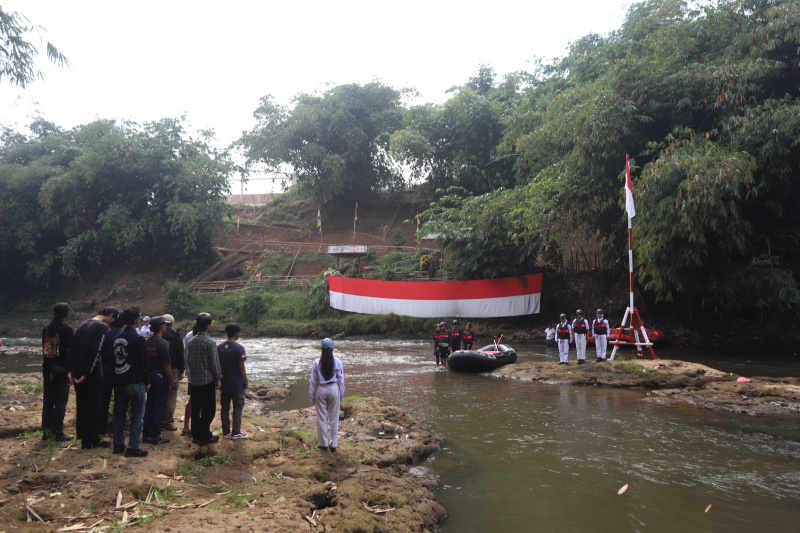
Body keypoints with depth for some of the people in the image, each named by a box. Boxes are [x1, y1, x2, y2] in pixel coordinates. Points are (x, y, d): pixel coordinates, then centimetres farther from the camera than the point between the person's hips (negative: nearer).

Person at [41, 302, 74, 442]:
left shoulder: (46, 329, 8)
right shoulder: (67, 330, -11)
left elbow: (43, 350, 12)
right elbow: (69, 352, -12)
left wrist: (45, 365, 19)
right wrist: (71, 370, -5)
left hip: (47, 369, 6)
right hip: (61, 370, -6)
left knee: (47, 400, 12)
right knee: (61, 401, 0)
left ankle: (46, 432, 18)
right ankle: (58, 433, 2)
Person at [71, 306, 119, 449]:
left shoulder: (83, 324, 14)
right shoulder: (103, 327, -11)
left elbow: (73, 347, 12)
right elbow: (96, 351, -19)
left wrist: (71, 370, 9)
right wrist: (87, 373, -18)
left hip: (78, 373, 8)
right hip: (93, 374, -7)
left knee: (81, 406, 12)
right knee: (96, 407, 3)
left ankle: (85, 441, 18)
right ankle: (95, 440, 10)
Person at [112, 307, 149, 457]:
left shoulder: (117, 338, 9)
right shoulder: (138, 339, -13)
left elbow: (114, 359, 15)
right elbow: (143, 363, -12)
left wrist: (117, 378, 20)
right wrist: (147, 381, -4)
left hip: (119, 381, 8)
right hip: (135, 382, -7)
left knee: (119, 413, 14)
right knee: (137, 415, -1)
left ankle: (118, 445, 21)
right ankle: (133, 447, -1)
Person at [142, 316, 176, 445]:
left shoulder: (147, 342, 5)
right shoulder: (163, 343, -18)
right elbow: (166, 365, -18)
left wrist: (147, 379, 18)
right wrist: (172, 381, -10)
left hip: (149, 376, 8)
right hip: (160, 377, -8)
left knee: (149, 405, 14)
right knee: (158, 406, 0)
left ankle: (146, 434, 20)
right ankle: (154, 436, 4)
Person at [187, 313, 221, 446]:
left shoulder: (191, 341, 5)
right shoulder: (210, 342, -15)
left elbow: (188, 360, 12)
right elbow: (214, 362, -14)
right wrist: (218, 378, -5)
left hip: (194, 380, 7)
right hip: (207, 380, -7)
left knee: (195, 408, 13)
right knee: (208, 409, 2)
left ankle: (196, 435, 20)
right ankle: (205, 437, 5)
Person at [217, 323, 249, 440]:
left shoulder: (219, 347, 3)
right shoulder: (239, 348, -15)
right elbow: (241, 367, -14)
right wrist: (246, 381, -4)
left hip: (223, 383, 6)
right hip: (237, 384, -6)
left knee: (224, 407, 13)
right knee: (238, 408, 4)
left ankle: (226, 430, 21)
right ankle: (236, 432, 6)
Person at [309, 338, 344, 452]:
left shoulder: (317, 363, -10)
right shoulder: (337, 362, -8)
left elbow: (313, 381, -4)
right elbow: (341, 379, -2)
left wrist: (312, 396, 7)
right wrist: (341, 394, 10)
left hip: (321, 390, -1)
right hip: (334, 389, 1)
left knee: (321, 418, 12)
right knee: (334, 417, 11)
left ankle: (323, 444, 20)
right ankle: (333, 444, 17)